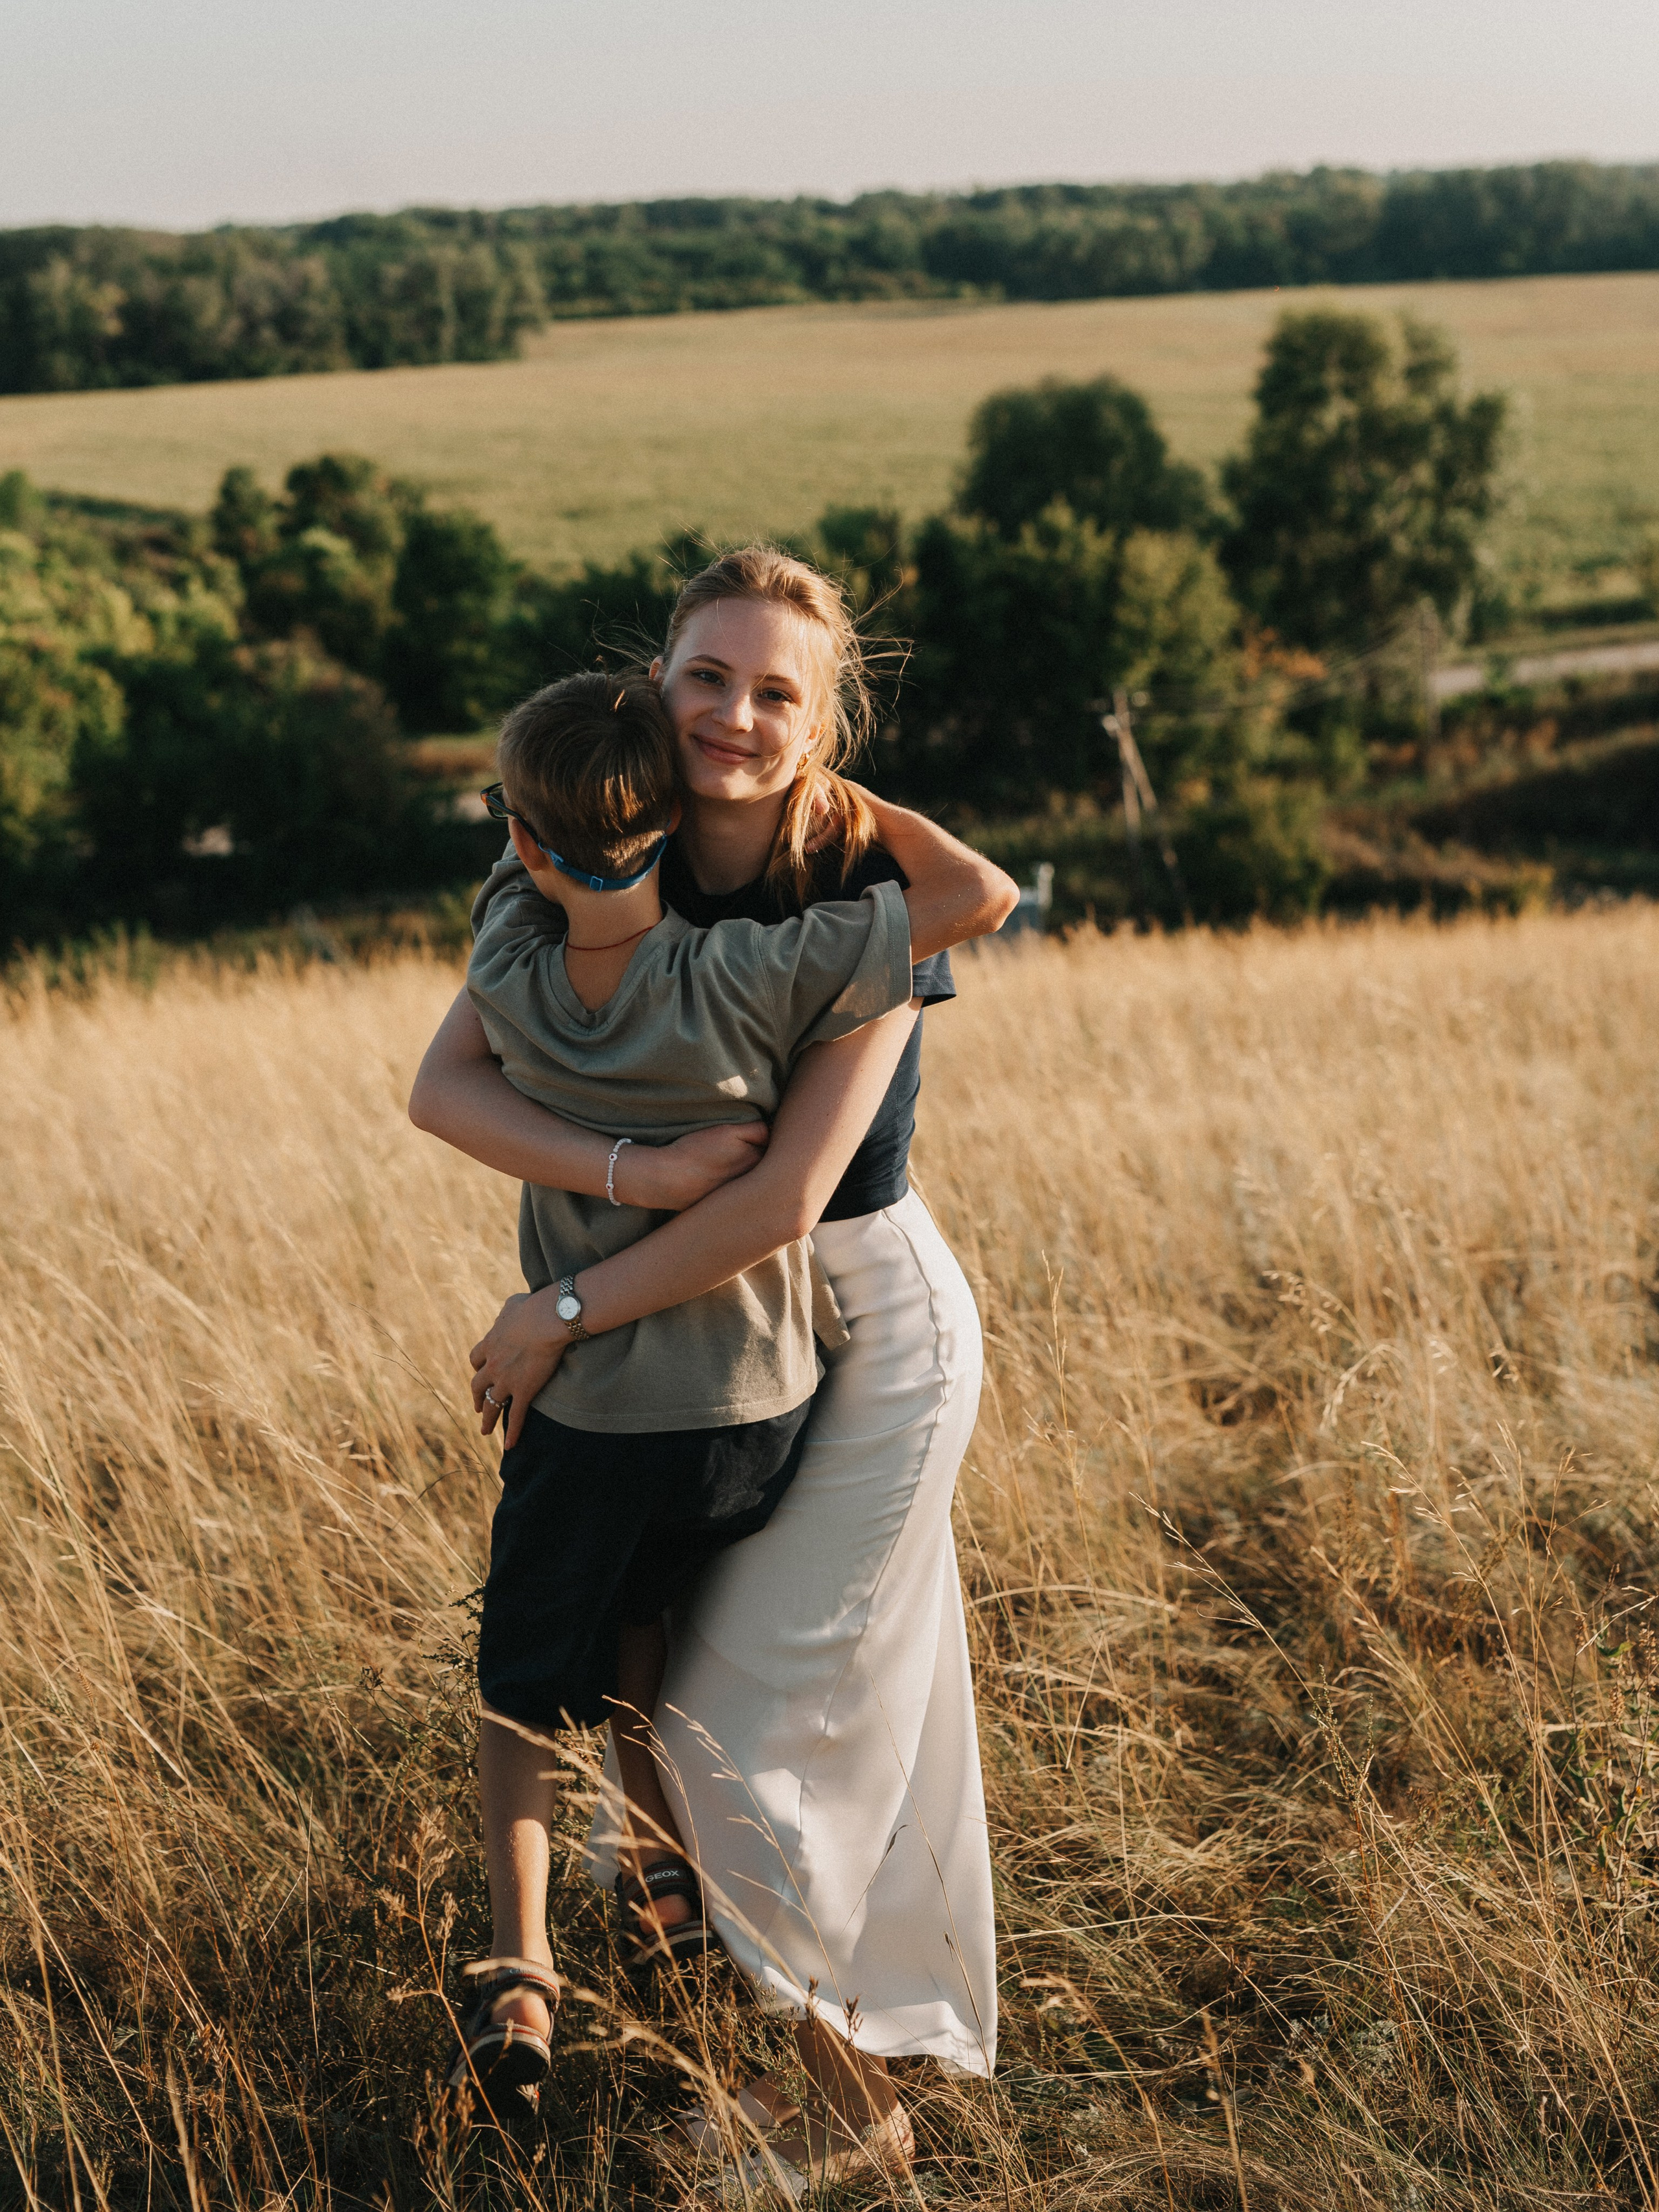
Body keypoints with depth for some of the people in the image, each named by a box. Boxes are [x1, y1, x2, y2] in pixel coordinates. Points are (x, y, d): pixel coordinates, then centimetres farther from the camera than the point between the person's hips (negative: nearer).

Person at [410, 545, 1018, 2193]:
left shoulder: (870, 895, -25)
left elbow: (784, 1202, -31)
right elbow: (443, 1087, -19)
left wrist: (559, 1316, -23)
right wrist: (629, 1170, -35)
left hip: (874, 1328, -6)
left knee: (745, 1718, 1)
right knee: (853, 1696, 22)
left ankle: (848, 2103, 22)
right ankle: (893, 2035, 45)